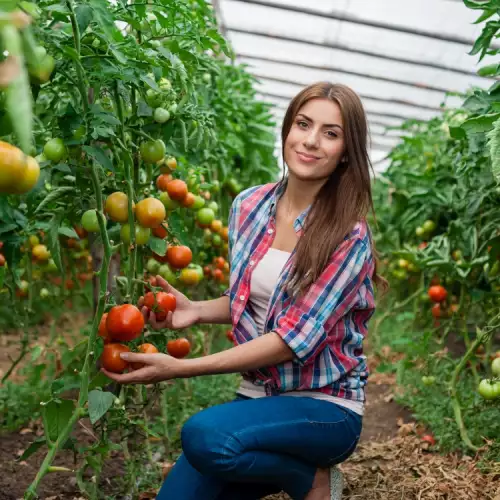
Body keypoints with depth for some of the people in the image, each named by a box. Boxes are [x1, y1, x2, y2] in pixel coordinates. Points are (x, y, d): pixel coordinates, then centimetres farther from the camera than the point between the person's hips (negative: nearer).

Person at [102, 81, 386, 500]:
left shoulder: (349, 237, -16)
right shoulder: (249, 206, 0)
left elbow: (295, 338, -22)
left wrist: (180, 368, -25)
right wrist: (196, 310, -8)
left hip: (325, 406, -5)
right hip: (259, 396, 5)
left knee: (203, 436, -31)